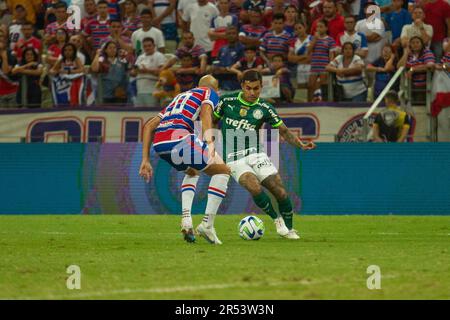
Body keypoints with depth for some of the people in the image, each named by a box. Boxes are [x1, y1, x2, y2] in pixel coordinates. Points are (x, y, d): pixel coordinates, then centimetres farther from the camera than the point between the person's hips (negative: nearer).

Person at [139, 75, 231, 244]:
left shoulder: (180, 97, 38)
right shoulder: (210, 93, 21)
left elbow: (149, 126, 32)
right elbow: (205, 113, -4)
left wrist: (145, 160, 29)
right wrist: (209, 143, -20)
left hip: (159, 143, 7)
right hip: (179, 137, -7)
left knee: (192, 172, 35)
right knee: (222, 171, 12)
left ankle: (186, 219, 15)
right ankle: (207, 224, 1)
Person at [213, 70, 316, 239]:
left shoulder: (265, 108, 1)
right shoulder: (227, 101, -1)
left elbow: (284, 131, 3)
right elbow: (212, 121, 14)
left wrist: (301, 144, -13)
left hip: (255, 154, 2)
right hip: (234, 159, -2)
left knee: (279, 190, -11)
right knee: (254, 187, -28)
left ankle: (289, 229, 11)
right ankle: (277, 220, -6)